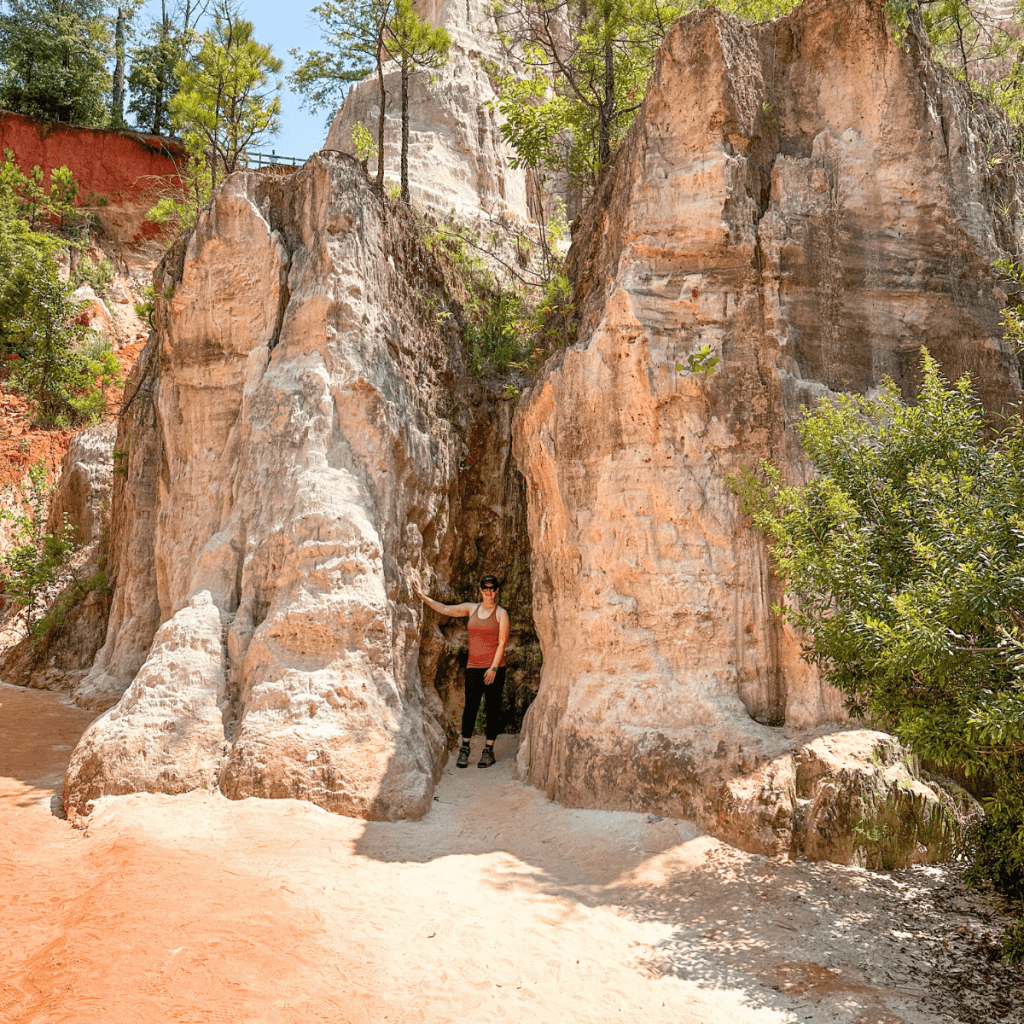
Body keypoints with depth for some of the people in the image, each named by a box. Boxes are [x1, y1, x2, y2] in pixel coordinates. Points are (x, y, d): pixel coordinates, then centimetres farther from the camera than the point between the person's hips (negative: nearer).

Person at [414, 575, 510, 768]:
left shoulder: (501, 613, 1)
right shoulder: (471, 608, 11)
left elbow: (502, 643, -5)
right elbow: (444, 609, 9)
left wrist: (494, 667, -12)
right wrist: (424, 597, 1)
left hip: (494, 667, -2)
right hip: (474, 666, 3)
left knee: (493, 708, 0)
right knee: (470, 707, -1)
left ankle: (488, 750, 8)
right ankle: (464, 749, 7)